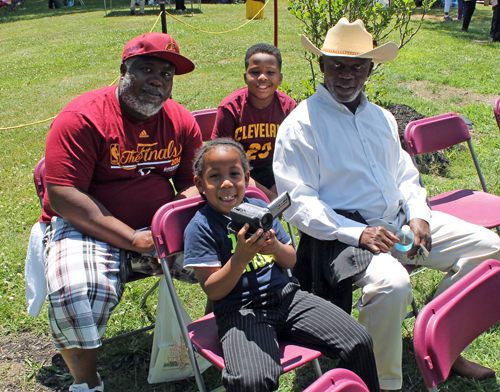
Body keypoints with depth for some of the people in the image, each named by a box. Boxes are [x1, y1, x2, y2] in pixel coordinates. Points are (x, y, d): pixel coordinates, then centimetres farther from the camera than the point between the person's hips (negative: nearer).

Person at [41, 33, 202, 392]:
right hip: (88, 225, -4)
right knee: (76, 293, -33)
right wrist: (132, 239, -25)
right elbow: (63, 196, -20)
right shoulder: (81, 118, -14)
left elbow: (192, 179, 11)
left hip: (161, 225, 5)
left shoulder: (182, 121, 3)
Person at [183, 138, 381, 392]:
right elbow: (213, 291, -8)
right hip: (240, 311, -5)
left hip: (286, 296, 5)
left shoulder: (260, 208, 11)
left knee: (359, 342, -8)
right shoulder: (200, 228, -5)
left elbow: (291, 261, 15)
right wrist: (240, 257, -22)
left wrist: (275, 247, -8)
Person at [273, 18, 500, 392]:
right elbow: (299, 203, -12)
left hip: (399, 221, 8)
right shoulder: (300, 125, -6)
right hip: (343, 231, -7)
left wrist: (419, 215, 0)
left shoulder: (382, 118, 17)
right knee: (392, 283, -35)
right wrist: (358, 234, -21)